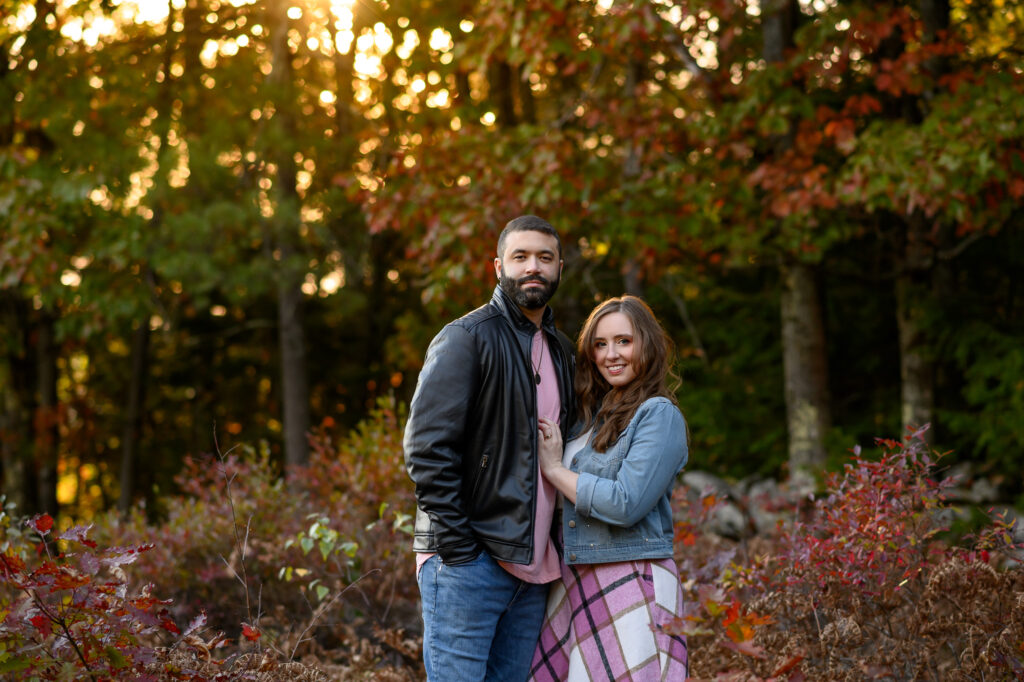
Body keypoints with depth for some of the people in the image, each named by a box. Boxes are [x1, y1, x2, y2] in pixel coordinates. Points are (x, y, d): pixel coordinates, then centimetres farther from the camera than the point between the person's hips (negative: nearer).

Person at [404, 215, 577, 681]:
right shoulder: (466, 339, -6)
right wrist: (456, 546, -17)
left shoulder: (561, 352, 18)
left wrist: (555, 546, 12)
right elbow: (427, 446, -13)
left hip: (532, 569, 7)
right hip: (467, 563, -7)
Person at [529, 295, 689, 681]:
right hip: (574, 583, 7)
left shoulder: (660, 416, -8)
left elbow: (625, 505, -18)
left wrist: (554, 469, -8)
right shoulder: (592, 415, 15)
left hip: (632, 585, -7)